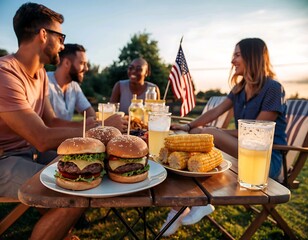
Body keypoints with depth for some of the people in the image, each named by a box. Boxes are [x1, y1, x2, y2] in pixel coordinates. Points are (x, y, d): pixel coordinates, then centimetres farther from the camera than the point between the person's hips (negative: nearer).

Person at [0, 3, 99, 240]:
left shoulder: (40, 73, 6)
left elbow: (51, 121, 7)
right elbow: (43, 139, -28)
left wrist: (94, 123, -6)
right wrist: (99, 128, -19)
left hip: (30, 152, 9)